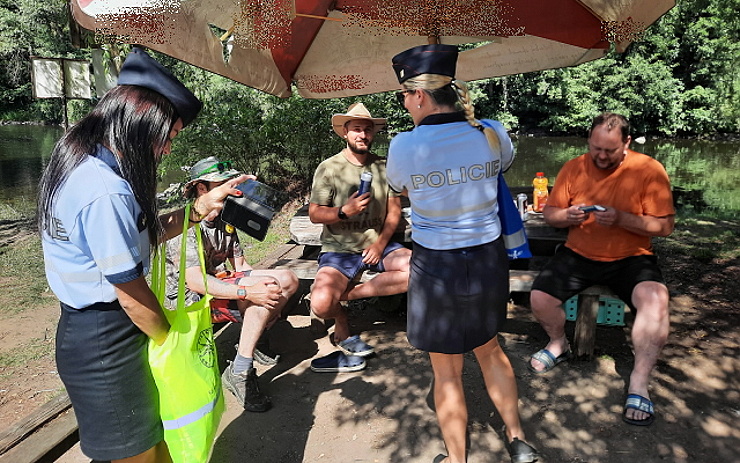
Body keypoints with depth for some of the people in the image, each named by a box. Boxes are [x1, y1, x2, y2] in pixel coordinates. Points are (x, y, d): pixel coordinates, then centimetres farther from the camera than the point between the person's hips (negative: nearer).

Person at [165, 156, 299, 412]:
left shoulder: (225, 220, 9)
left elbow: (240, 264, 7)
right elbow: (194, 281, -27)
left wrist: (269, 302, -9)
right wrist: (247, 292, -38)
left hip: (219, 283, 8)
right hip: (189, 298, -8)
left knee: (288, 280, -5)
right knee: (264, 288, -30)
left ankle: (249, 343, 6)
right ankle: (239, 373, -23)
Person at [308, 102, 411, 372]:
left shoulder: (384, 168, 8)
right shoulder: (328, 168, -2)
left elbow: (394, 210, 7)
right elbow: (315, 214, -4)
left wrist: (381, 243, -8)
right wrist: (344, 211, -23)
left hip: (378, 244, 4)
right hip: (339, 249, -3)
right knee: (322, 304, -30)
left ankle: (350, 292, -10)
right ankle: (343, 331, 7)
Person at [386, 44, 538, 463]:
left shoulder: (404, 146, -15)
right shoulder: (492, 134, -6)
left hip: (437, 268, -4)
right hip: (489, 260, 4)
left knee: (447, 371, 14)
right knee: (489, 348, 27)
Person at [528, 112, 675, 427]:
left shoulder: (649, 170, -8)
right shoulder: (573, 168, 0)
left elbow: (664, 226, -10)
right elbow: (549, 213, 5)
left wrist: (621, 218, -26)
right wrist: (566, 215, -19)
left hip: (631, 259, -2)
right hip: (578, 255, 3)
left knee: (656, 301, -30)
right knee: (539, 298, -18)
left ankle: (639, 385, -12)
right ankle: (558, 344, 17)